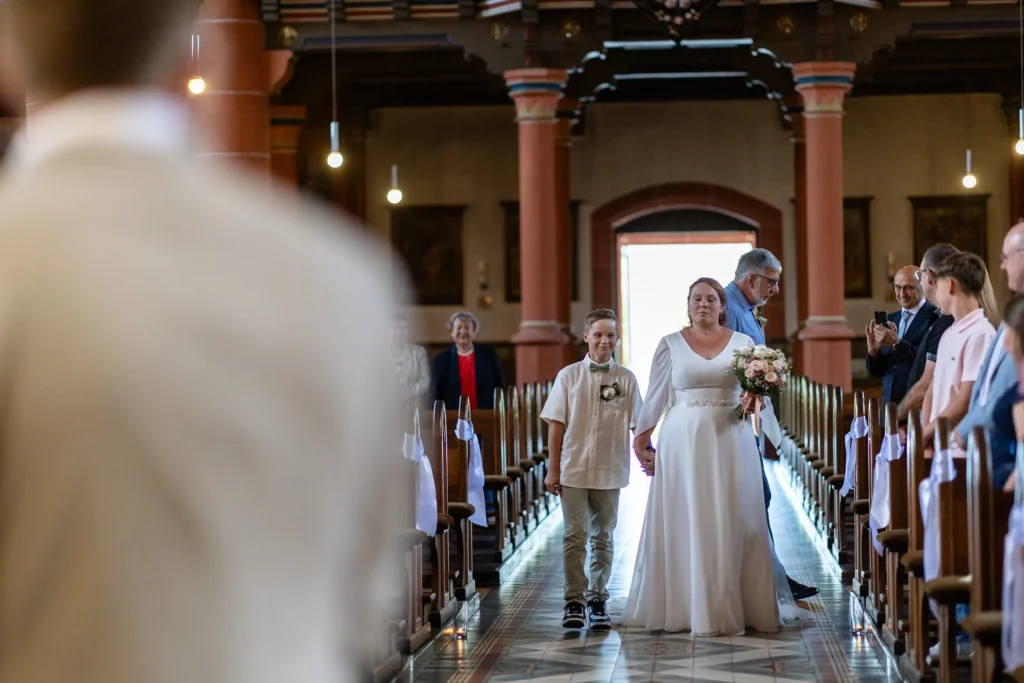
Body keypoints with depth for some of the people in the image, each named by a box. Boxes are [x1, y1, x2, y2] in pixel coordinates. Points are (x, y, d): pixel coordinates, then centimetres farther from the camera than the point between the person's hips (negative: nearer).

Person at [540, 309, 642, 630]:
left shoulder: (626, 379, 1)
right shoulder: (568, 376, 0)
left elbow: (637, 426, 3)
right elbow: (556, 425, 2)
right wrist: (553, 469, -1)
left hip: (610, 472, 1)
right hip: (573, 470, -1)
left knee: (603, 537, 10)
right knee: (575, 536, -2)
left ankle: (597, 599, 18)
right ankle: (574, 600, 4)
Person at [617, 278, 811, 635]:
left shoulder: (742, 343, 8)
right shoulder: (671, 344, 7)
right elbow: (656, 397, 8)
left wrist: (755, 401, -12)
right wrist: (641, 441, 5)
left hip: (730, 443, 1)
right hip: (682, 442, -1)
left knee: (732, 523, 0)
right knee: (684, 523, 0)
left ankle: (733, 607, 7)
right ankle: (683, 605, 7)